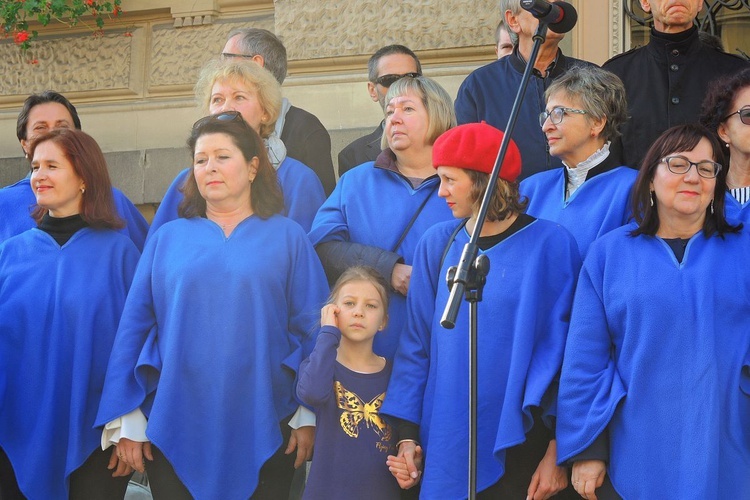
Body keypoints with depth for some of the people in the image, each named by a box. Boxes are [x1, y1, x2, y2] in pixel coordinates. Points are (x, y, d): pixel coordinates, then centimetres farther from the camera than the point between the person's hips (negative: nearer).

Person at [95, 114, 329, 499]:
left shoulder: (287, 237, 5)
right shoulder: (167, 239, 8)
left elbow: (313, 329, 1)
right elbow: (134, 326, 5)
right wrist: (127, 420, -1)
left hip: (263, 434, -1)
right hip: (175, 432, 1)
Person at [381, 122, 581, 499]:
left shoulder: (549, 244, -8)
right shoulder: (437, 243, 3)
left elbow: (566, 350, -6)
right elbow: (417, 342, 6)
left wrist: (558, 450, -8)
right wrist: (407, 433, 1)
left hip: (519, 446, -3)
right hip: (447, 447, 3)